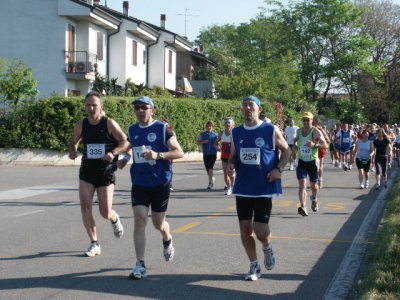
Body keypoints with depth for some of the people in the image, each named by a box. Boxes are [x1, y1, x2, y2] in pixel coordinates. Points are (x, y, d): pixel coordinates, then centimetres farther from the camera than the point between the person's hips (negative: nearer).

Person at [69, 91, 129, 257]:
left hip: (106, 172, -3)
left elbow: (125, 142, -6)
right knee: (85, 208, -8)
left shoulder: (109, 124, -10)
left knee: (105, 213, -1)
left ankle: (115, 219, 38)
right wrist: (73, 150, -6)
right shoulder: (81, 125, 1)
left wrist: (113, 152, -24)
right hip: (87, 171, 3)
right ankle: (94, 244, 5)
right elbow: (74, 141, 16)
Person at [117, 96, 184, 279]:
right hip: (139, 184, 3)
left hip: (160, 184, -3)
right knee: (139, 220, -11)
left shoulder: (162, 129, -8)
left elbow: (179, 152, -11)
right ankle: (140, 265, -8)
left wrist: (158, 155, -26)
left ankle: (167, 240, 47)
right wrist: (126, 158, 5)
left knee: (158, 224, 9)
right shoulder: (132, 130, 7)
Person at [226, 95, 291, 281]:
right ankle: (254, 266, 21)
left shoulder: (271, 130, -6)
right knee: (245, 228, 5)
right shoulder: (236, 133, 6)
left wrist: (279, 169, -10)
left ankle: (267, 248, 27)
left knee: (260, 228, -9)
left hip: (265, 187, -4)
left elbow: (286, 150, 5)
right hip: (242, 188, 4)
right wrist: (230, 165, -5)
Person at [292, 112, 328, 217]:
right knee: (302, 185, -14)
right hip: (301, 162, 2)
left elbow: (325, 145, -13)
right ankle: (303, 207, -24)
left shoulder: (316, 132, -9)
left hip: (313, 162, -2)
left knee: (314, 185, 15)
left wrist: (314, 145, -28)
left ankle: (314, 199, 47)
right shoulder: (299, 131, 4)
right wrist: (294, 148, 3)